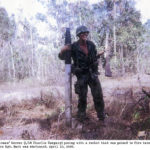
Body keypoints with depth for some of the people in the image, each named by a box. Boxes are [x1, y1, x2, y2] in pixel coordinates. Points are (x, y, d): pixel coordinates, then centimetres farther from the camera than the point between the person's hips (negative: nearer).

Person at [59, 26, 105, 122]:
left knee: (98, 96, 2)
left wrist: (99, 55, -6)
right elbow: (61, 57, -2)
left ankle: (102, 117, 17)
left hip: (93, 73, 3)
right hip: (81, 75, -3)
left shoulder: (91, 45, -1)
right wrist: (62, 51, -22)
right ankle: (81, 118, 22)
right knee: (82, 98, 3)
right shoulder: (73, 47, -11)